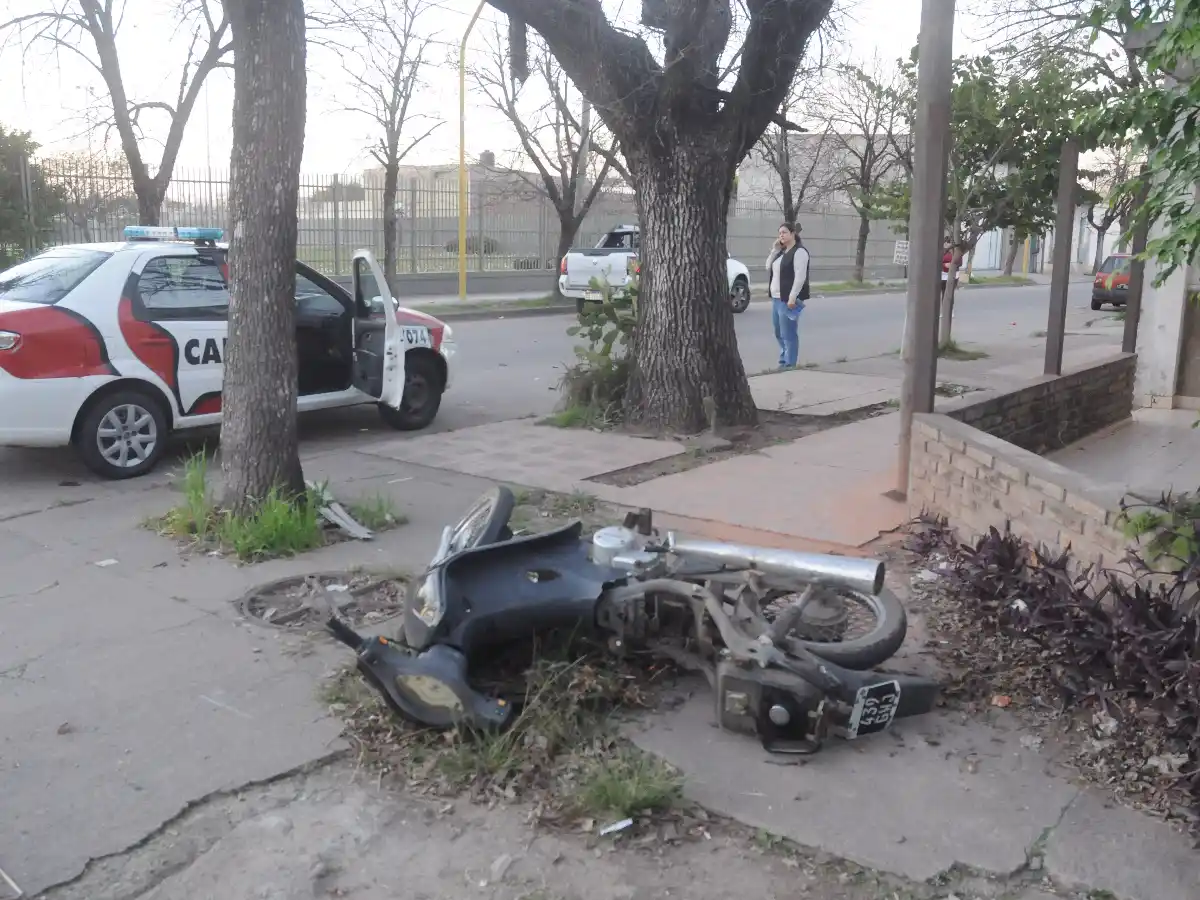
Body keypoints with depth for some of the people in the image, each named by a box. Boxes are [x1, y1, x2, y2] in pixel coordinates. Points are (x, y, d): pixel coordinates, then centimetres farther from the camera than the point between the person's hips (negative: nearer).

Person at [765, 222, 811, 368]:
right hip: (776, 298, 9)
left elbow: (800, 276, -18)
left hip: (788, 299, -9)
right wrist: (775, 249, 6)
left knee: (788, 334, -5)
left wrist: (792, 297, -24)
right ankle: (783, 361, 23)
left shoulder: (799, 251, -11)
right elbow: (768, 267, 17)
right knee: (779, 333, 14)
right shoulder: (782, 251, 17)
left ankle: (789, 365, -1)